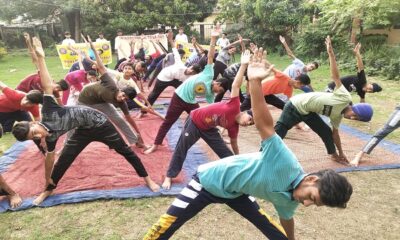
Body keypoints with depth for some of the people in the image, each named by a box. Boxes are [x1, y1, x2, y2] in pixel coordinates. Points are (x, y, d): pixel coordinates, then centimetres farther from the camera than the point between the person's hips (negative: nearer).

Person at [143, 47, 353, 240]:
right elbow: (264, 124, -43)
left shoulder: (288, 200, -8)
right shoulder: (286, 163, -34)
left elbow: (286, 219, 15)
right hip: (210, 180, -7)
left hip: (236, 192, 8)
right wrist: (255, 81, -53)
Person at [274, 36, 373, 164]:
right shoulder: (345, 98, -17)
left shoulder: (337, 115, 7)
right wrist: (330, 52, -25)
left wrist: (341, 154, 22)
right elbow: (335, 76, -21)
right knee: (278, 133, -11)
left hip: (308, 112, 9)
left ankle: (334, 155, 32)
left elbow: (335, 134, 18)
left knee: (326, 132, 12)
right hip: (296, 107, -9)